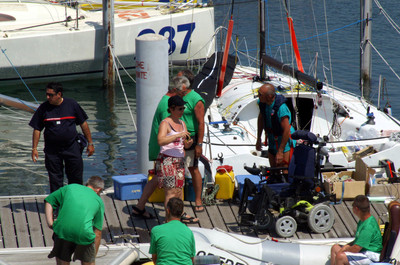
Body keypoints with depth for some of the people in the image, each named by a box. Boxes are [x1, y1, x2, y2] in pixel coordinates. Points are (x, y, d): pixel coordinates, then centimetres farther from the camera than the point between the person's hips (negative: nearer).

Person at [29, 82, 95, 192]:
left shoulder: (72, 104, -2)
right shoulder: (43, 108, -1)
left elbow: (83, 124, 6)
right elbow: (37, 129, 5)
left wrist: (90, 143, 7)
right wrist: (34, 148, -1)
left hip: (72, 147, 0)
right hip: (52, 150, 0)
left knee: (76, 178, 3)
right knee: (55, 180, 4)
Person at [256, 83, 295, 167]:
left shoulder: (281, 108, -30)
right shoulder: (262, 103, -7)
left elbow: (286, 131, -27)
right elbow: (261, 118, 14)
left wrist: (280, 152, -23)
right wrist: (258, 139, 17)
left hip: (284, 141, -7)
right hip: (272, 142, 7)